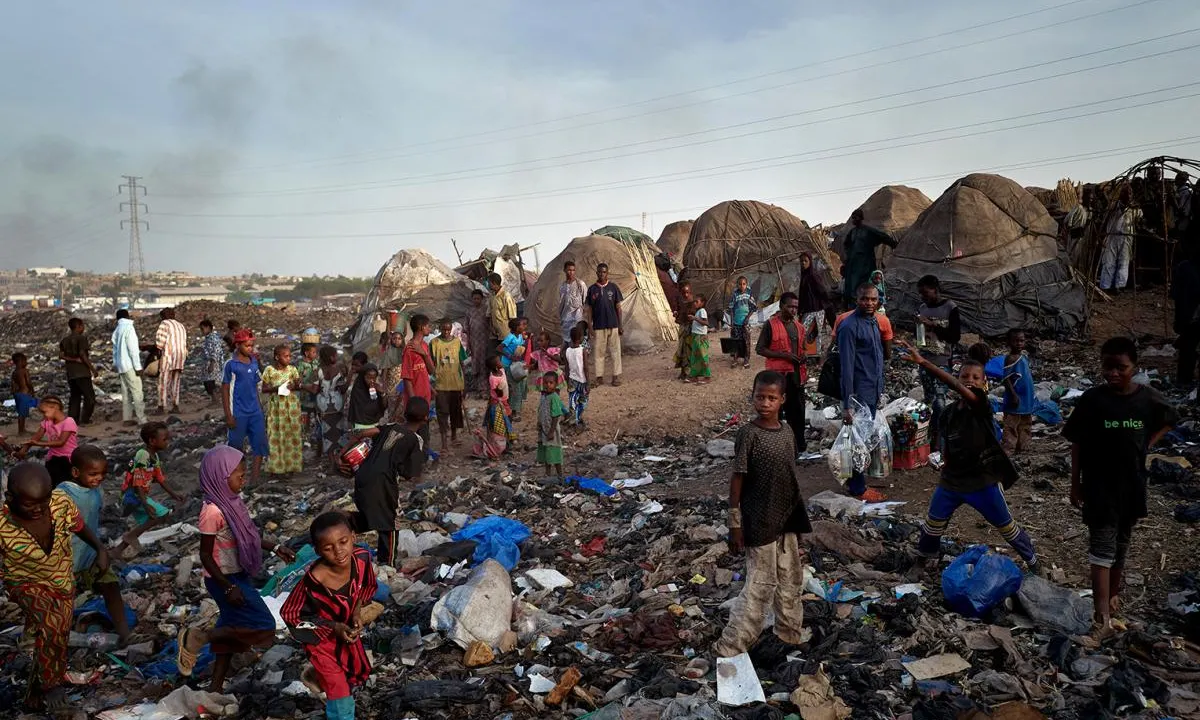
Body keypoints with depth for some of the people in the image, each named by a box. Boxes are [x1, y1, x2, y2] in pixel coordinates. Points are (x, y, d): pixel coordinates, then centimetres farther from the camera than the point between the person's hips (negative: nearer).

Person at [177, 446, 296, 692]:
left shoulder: (231, 500, 1)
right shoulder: (213, 511, -25)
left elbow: (246, 535, 15)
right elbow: (205, 555, -20)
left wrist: (275, 548, 12)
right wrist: (229, 588, -20)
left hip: (237, 576, 9)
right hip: (224, 579, -9)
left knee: (232, 630, 16)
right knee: (263, 625, -6)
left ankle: (216, 687, 28)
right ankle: (196, 638, 4)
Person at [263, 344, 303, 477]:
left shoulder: (292, 369, 0)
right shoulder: (269, 370, -6)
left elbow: (299, 385, 5)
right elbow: (264, 389, -2)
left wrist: (294, 386, -17)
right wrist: (276, 388, -19)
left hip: (291, 405, 2)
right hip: (275, 406, -2)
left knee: (291, 434, 3)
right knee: (276, 435, 2)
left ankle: (289, 465, 11)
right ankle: (276, 465, 11)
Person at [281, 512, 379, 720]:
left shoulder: (362, 558, -24)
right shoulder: (313, 580, -38)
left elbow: (369, 586, -1)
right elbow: (289, 613, -22)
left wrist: (358, 609, -18)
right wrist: (334, 627, -26)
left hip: (349, 629, 5)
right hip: (322, 637, -5)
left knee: (357, 675, 28)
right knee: (340, 696, -1)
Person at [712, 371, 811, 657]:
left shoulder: (787, 431, 4)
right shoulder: (748, 434, -15)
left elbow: (789, 476, 12)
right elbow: (737, 479, -13)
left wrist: (797, 516, 15)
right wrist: (735, 524, -13)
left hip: (787, 519, 7)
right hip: (759, 522, -7)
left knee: (791, 580, 17)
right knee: (761, 584, -4)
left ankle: (790, 634, 36)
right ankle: (730, 645, 4)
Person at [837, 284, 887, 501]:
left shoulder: (874, 322, 10)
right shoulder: (849, 326, -17)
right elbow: (847, 367, -20)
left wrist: (879, 390, 16)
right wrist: (847, 404, -21)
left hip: (872, 393, 9)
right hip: (859, 394, -9)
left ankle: (856, 482, 27)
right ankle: (858, 488, 11)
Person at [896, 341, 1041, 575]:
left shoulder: (983, 406, -21)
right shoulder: (949, 411, -3)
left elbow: (957, 387, -40)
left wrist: (922, 362, -51)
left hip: (984, 481, -5)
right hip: (952, 479, 5)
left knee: (1006, 525, 12)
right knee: (934, 522, 15)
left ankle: (1031, 558, 35)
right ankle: (926, 553, 40)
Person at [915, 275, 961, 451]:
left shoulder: (950, 308, -8)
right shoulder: (921, 308, 8)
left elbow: (956, 336, -12)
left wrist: (932, 324, -18)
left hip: (943, 362, -5)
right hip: (925, 361, 6)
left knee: (939, 400, -11)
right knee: (929, 399, 10)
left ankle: (938, 441, -5)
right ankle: (930, 436, 17)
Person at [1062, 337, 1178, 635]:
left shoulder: (1148, 398, -7)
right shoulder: (1091, 400, -13)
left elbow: (1169, 421, 15)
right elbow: (1077, 444, -6)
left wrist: (1146, 446, 2)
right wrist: (1075, 482, -4)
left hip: (1132, 484, 3)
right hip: (1099, 485, -3)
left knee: (1121, 543, 17)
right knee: (1101, 547, -4)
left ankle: (1113, 592, 37)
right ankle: (1103, 614, -7)